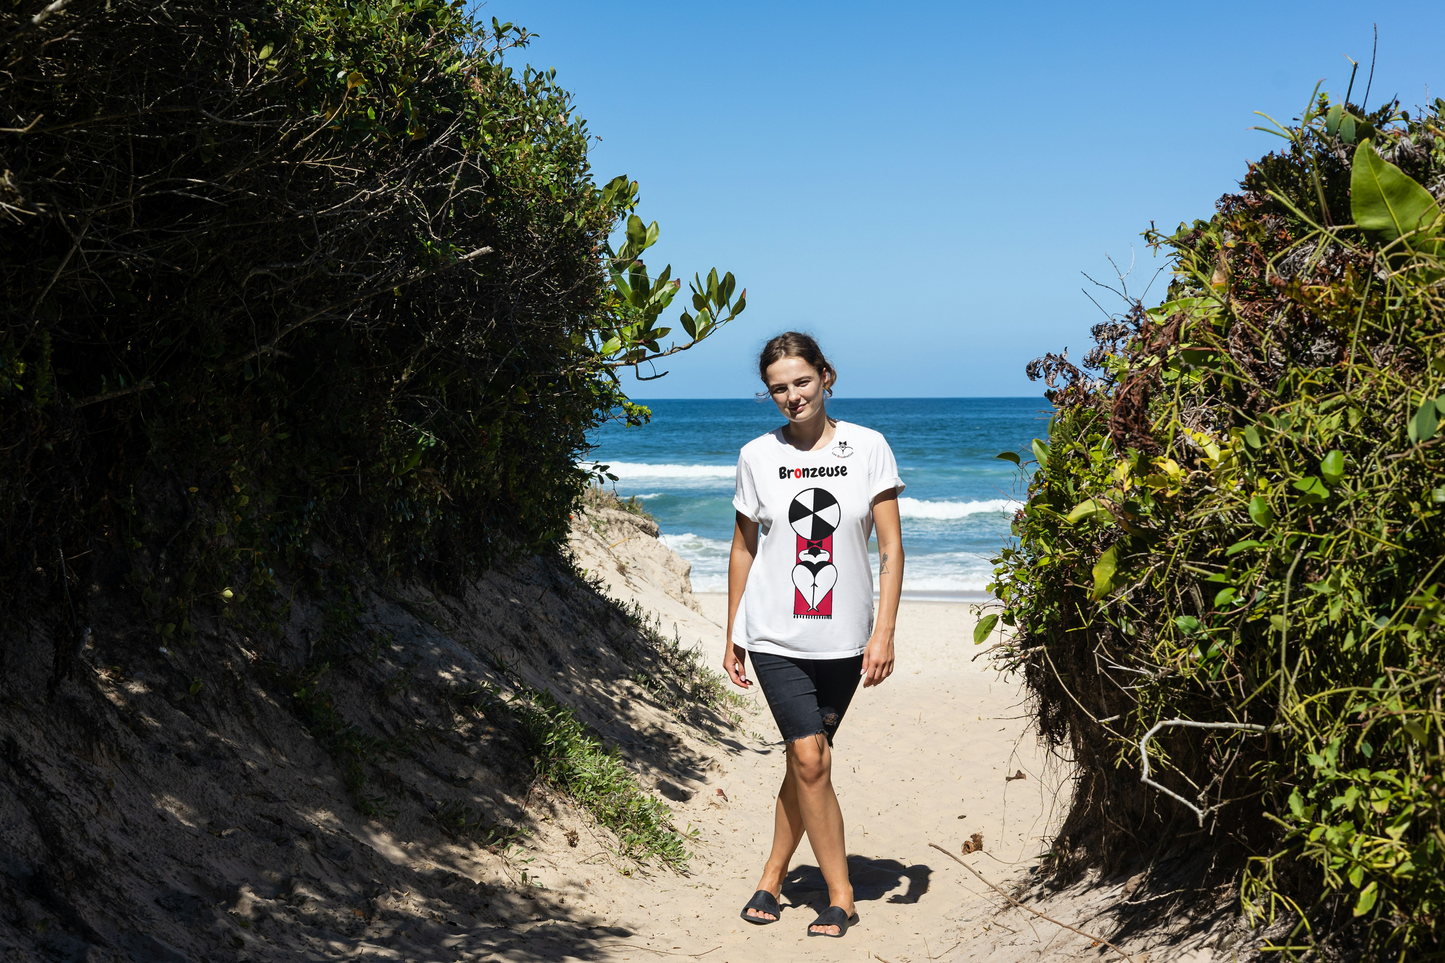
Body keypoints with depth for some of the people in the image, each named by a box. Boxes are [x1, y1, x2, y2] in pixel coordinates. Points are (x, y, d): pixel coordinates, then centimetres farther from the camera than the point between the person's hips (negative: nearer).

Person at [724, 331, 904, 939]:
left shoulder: (868, 448, -2)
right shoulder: (757, 456, 2)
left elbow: (891, 548, -3)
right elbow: (744, 548, 11)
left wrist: (884, 632, -10)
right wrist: (732, 634, 13)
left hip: (844, 638, 1)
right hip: (775, 635, 0)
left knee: (806, 759, 8)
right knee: (810, 757, -10)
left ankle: (772, 878, 25)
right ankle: (840, 896, 1)